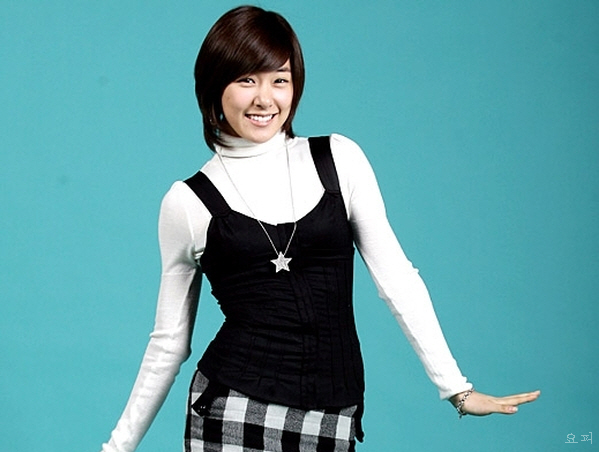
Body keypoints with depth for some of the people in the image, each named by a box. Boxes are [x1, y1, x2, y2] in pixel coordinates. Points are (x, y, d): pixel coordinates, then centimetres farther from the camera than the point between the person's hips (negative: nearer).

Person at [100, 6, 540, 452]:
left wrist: (456, 388, 1)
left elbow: (396, 275, 4)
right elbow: (170, 339, 9)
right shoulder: (188, 202, 2)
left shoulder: (339, 160, 4)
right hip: (234, 410, -1)